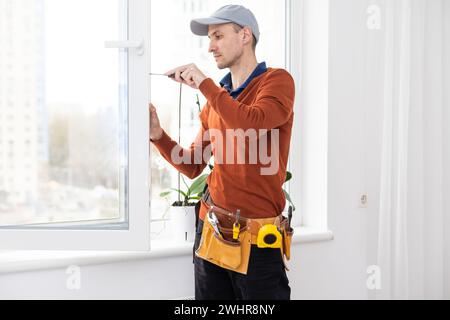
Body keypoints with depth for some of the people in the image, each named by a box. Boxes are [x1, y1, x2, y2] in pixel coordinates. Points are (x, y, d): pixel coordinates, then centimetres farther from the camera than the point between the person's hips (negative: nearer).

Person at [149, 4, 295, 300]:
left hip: (256, 233, -6)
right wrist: (158, 135, -1)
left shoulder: (277, 81, -5)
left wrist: (204, 83, -17)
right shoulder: (216, 97, 13)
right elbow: (193, 167, 14)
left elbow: (252, 126, -26)